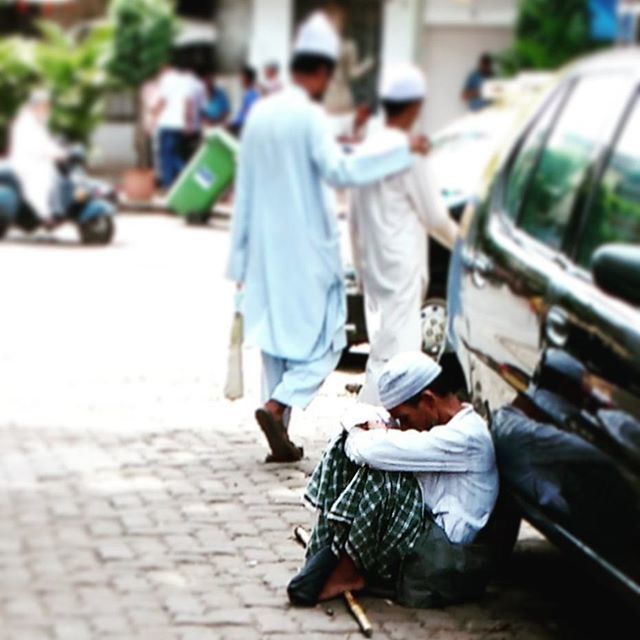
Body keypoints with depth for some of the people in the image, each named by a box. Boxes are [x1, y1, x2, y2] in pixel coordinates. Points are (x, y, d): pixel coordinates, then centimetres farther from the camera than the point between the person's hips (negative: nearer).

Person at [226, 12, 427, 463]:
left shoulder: (260, 114, 9)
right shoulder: (310, 116, -12)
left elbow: (244, 189, 11)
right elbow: (337, 170, -25)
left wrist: (240, 256, 16)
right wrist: (402, 151, -21)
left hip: (266, 249, 7)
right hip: (307, 248, -7)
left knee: (275, 336, 12)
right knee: (325, 338, 3)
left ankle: (280, 439, 13)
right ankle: (277, 405, -15)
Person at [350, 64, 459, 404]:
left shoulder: (367, 148, 9)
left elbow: (354, 219, 15)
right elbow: (434, 216, -9)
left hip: (374, 270, 9)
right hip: (403, 269, -9)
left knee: (384, 344, 16)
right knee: (392, 354, -9)